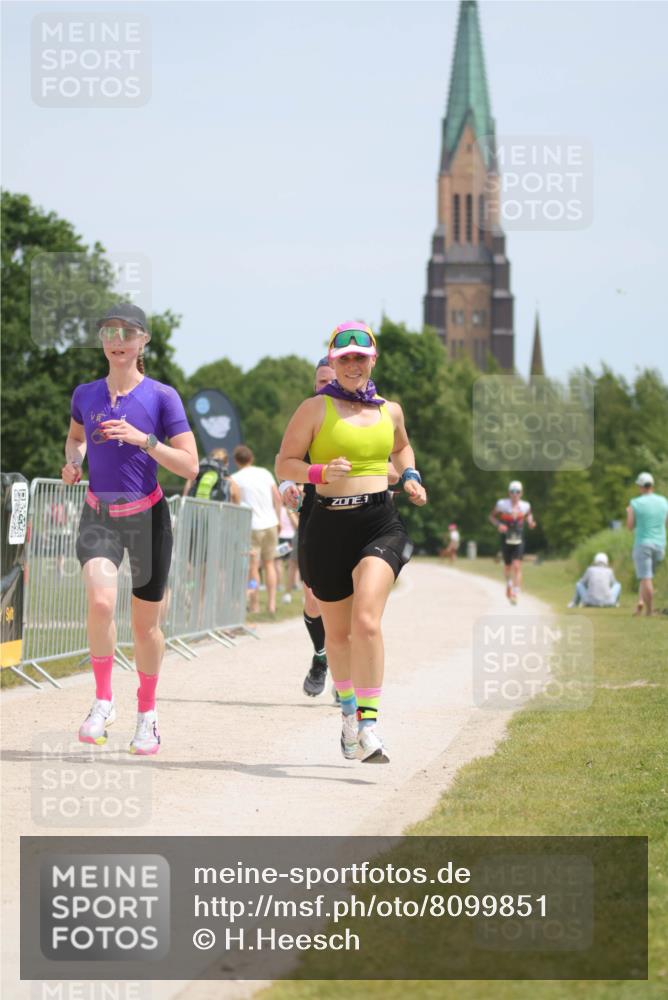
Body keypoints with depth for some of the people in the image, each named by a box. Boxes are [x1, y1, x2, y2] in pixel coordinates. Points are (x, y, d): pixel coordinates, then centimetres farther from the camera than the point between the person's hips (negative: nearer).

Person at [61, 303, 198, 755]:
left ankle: (147, 713, 29)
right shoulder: (85, 394, 2)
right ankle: (103, 701, -7)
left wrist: (143, 439, -22)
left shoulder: (162, 397, -8)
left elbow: (190, 466, -10)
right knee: (101, 602, -24)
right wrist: (73, 460, 2)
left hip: (146, 517, -1)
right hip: (98, 514, 1)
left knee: (146, 623, 7)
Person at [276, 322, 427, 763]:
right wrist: (320, 472, -18)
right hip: (330, 525, 0)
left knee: (366, 619, -22)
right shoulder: (316, 408, 1)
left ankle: (368, 725, -23)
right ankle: (348, 709, 39)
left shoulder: (390, 411, 12)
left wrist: (411, 477, 14)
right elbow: (284, 464, 0)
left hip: (381, 524, 0)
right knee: (337, 631, 12)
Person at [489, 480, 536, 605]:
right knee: (507, 566, 14)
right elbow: (492, 516, 3)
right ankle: (508, 584, 47)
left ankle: (515, 594, -15)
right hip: (506, 540, 0)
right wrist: (498, 525, -15)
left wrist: (530, 522, -4)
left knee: (517, 566, -14)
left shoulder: (525, 506, -3)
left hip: (518, 541, 0)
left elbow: (528, 515, 18)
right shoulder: (502, 504, -9)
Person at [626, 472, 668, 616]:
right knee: (647, 576, 21)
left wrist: (629, 514, 17)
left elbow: (630, 527, -1)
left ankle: (649, 610, -7)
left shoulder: (635, 504, -8)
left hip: (642, 544, -4)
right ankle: (641, 602, 6)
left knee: (645, 579, -4)